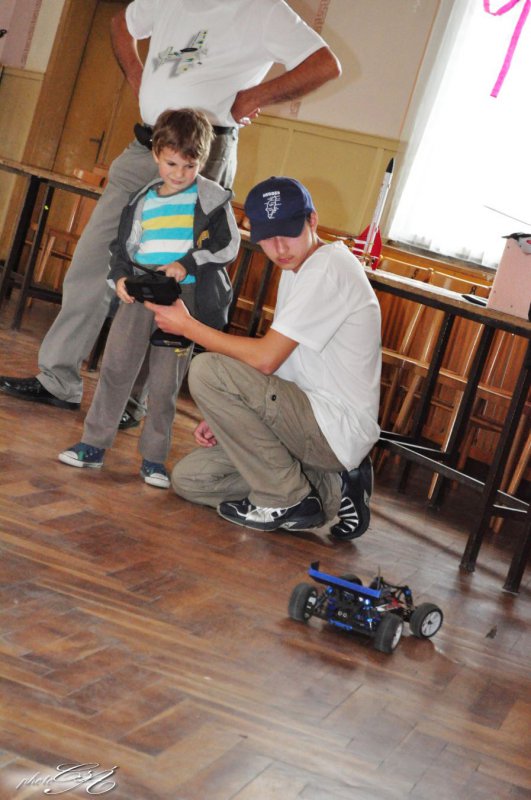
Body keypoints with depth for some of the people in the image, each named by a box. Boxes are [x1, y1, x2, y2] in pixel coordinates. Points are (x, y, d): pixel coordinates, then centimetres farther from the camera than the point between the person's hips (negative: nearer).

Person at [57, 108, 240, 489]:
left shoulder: (211, 197, 1)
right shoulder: (144, 200, 12)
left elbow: (228, 245, -4)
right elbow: (124, 245, 17)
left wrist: (188, 263, -16)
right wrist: (121, 275, -2)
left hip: (185, 296, -3)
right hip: (140, 290, 3)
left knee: (166, 382, 1)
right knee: (116, 366, -1)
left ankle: (154, 457, 12)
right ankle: (94, 444, 8)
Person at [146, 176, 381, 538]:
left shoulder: (328, 267, -17)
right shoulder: (296, 268, 15)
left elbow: (265, 359, -24)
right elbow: (277, 366, 17)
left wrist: (188, 326, -13)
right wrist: (224, 417, 6)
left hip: (337, 428, -10)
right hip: (313, 422, 10)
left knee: (207, 370, -21)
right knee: (188, 479, 6)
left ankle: (286, 499, -10)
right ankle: (329, 490, 7)